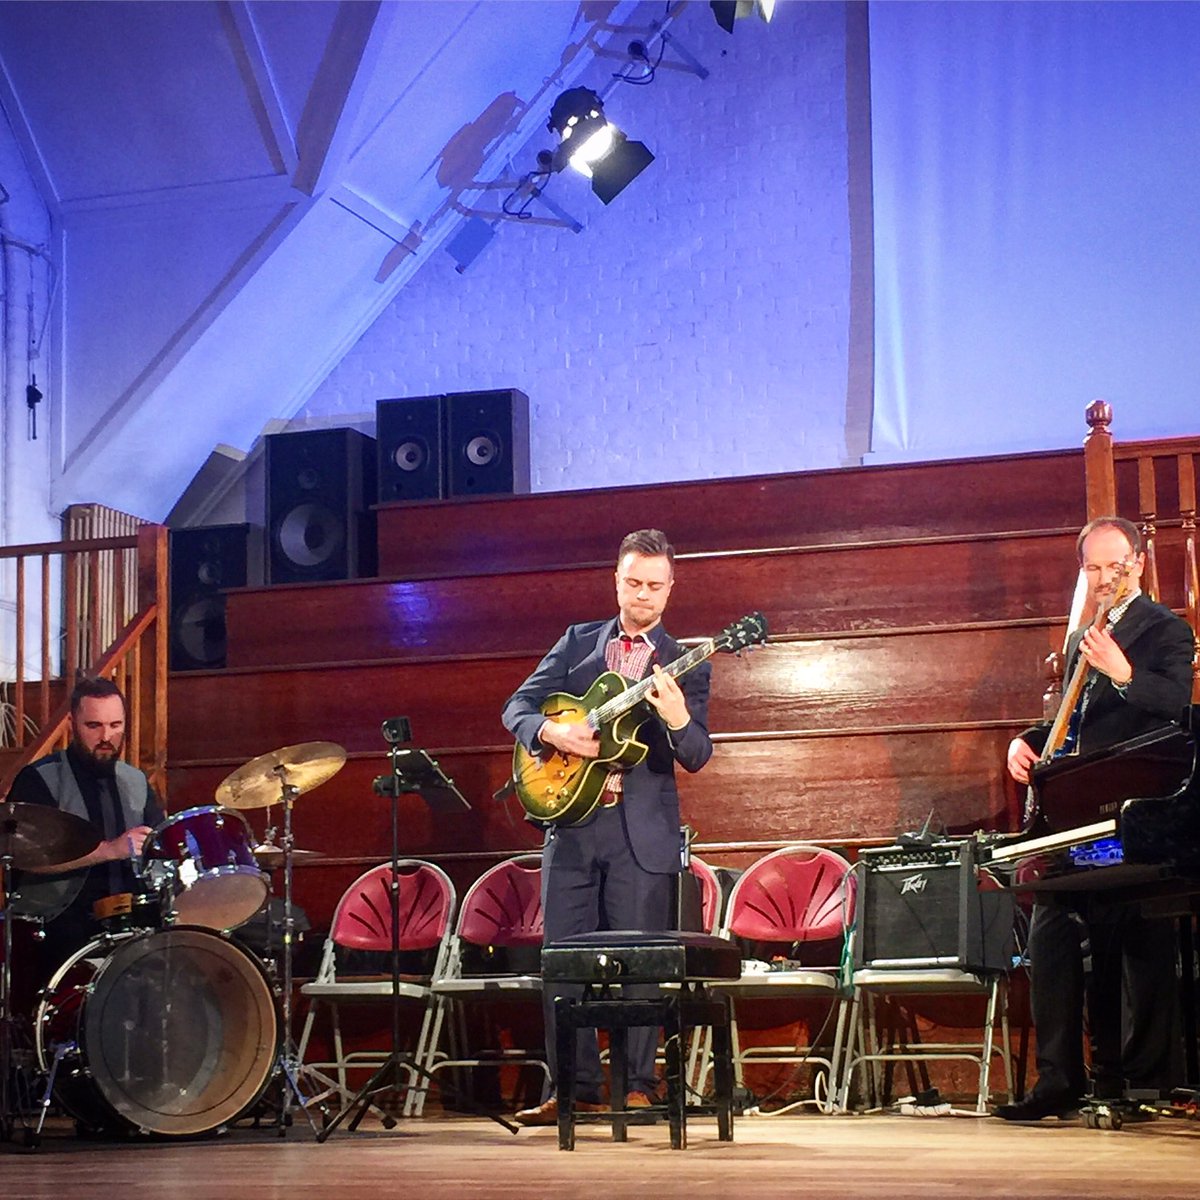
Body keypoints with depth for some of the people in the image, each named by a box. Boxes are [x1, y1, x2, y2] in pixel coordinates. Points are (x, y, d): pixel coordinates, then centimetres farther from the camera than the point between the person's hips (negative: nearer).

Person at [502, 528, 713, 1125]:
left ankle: (638, 1087, 8)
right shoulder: (577, 642, 12)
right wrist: (553, 731, -14)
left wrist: (678, 720, -27)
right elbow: (518, 707, 7)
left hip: (643, 831, -2)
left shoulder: (685, 666, 5)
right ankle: (577, 1088, 10)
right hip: (571, 820, 2)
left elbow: (696, 757, -5)